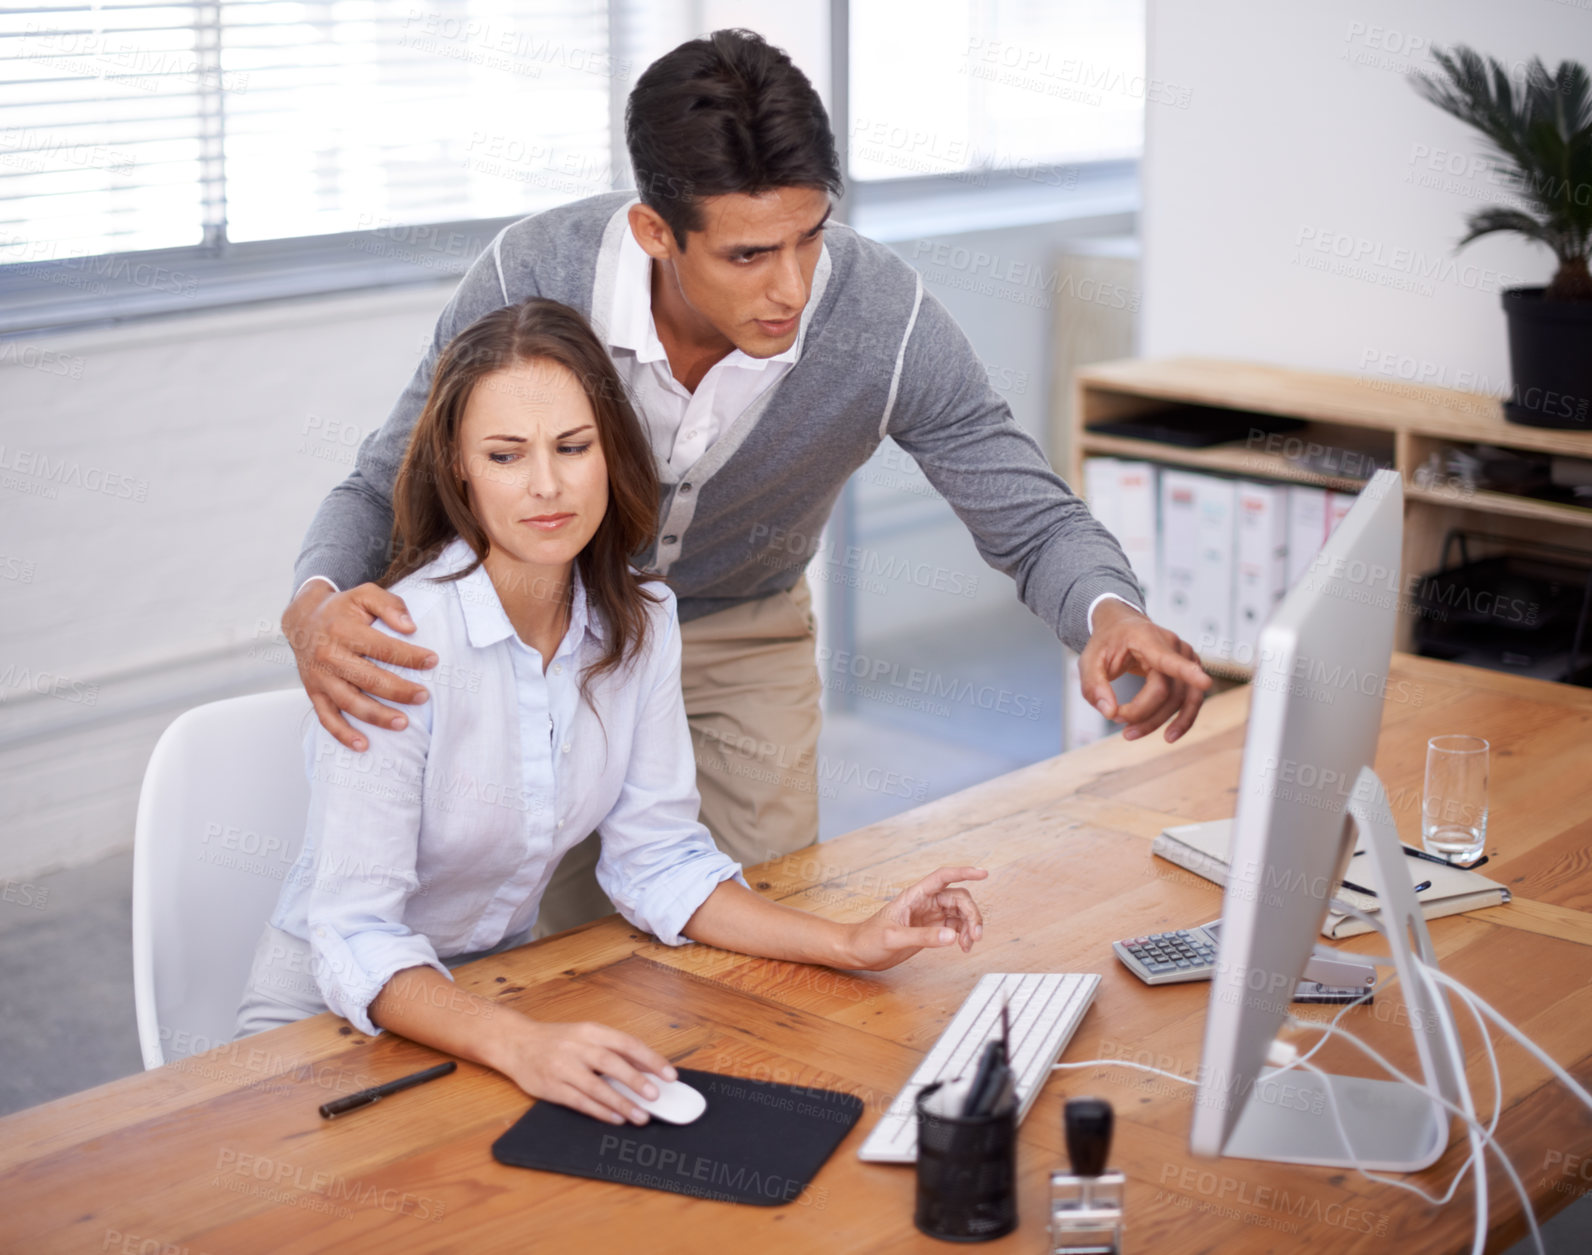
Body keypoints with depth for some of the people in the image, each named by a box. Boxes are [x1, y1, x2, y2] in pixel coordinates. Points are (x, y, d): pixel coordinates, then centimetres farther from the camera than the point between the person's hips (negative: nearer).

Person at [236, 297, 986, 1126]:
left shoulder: (639, 622, -5)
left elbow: (655, 858, 1)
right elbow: (355, 937, -26)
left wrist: (851, 945, -10)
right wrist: (516, 1045, -43)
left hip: (505, 987, 6)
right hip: (336, 1014, -5)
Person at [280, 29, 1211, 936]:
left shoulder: (888, 318, -31)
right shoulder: (533, 278, -32)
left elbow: (1034, 521, -22)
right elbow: (389, 487, -21)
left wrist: (1111, 615, -45)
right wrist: (316, 605, -43)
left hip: (747, 635, 1)